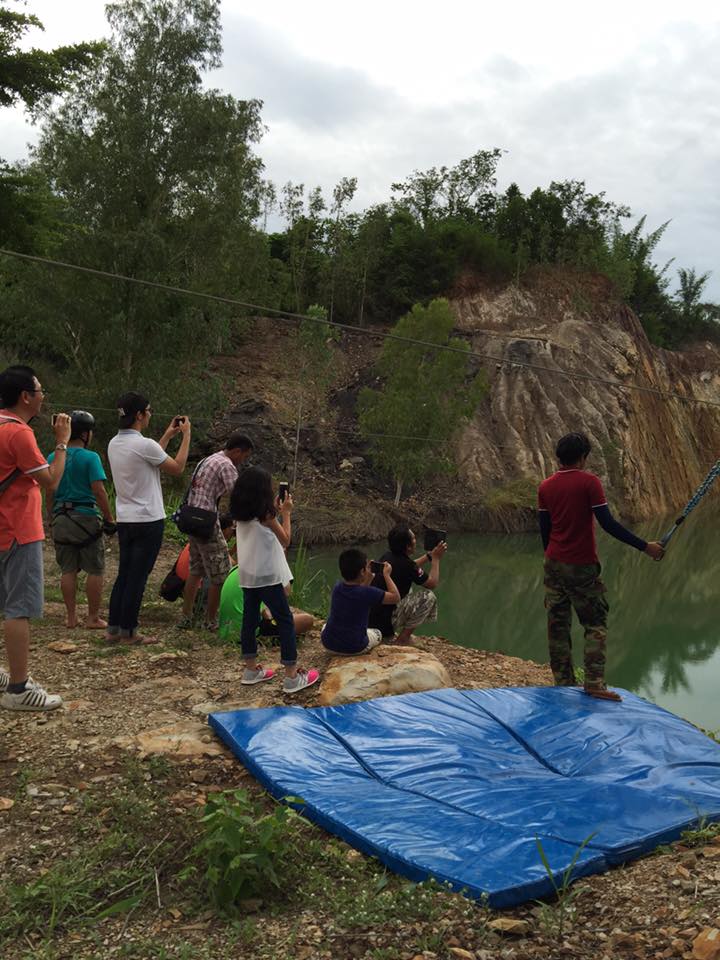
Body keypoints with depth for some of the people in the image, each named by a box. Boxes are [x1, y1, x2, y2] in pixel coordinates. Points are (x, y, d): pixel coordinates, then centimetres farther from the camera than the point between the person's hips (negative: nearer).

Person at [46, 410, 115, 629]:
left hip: (61, 519, 5)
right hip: (86, 518, -5)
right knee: (95, 571, 4)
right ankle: (93, 618, 7)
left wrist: (50, 518, 18)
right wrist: (109, 519, -9)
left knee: (68, 570, 12)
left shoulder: (53, 458, 6)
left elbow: (49, 492, 9)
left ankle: (71, 617, 17)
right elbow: (99, 491, -15)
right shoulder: (90, 458, -10)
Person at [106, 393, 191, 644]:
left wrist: (168, 436, 24)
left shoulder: (114, 444, 7)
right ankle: (128, 632, 7)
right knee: (137, 578, 0)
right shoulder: (143, 445, -19)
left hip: (124, 520, 8)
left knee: (124, 575, 14)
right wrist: (186, 435, 1)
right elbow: (177, 468, -7)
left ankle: (113, 628, 17)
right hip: (147, 521, -8)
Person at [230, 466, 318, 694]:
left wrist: (275, 512, 15)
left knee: (250, 619, 13)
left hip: (247, 574, 7)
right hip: (268, 575, -7)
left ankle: (251, 670, 20)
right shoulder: (265, 513, -16)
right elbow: (285, 540, -8)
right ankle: (292, 677, 0)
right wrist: (286, 513, 0)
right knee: (285, 621, 0)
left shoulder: (241, 514, 4)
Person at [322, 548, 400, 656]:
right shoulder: (369, 593, -21)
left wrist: (368, 578, 14)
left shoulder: (337, 587, -3)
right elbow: (396, 597, -11)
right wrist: (387, 575, -3)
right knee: (377, 633, 30)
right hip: (354, 648, -2)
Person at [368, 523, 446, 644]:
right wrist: (436, 558, 7)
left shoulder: (387, 557, 7)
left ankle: (388, 636, 19)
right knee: (429, 597, -5)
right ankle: (404, 637, -1)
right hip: (385, 624, -8)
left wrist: (429, 555, 28)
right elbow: (433, 583, -3)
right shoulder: (405, 564, -17)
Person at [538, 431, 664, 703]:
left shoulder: (545, 487, 4)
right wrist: (645, 546, -12)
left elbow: (544, 530, 8)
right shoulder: (589, 482, -10)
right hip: (582, 567, -4)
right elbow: (607, 523, -16)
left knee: (557, 624, 9)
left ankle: (563, 682, 13)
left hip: (554, 565, 5)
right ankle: (594, 683, -6)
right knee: (595, 624, 4)